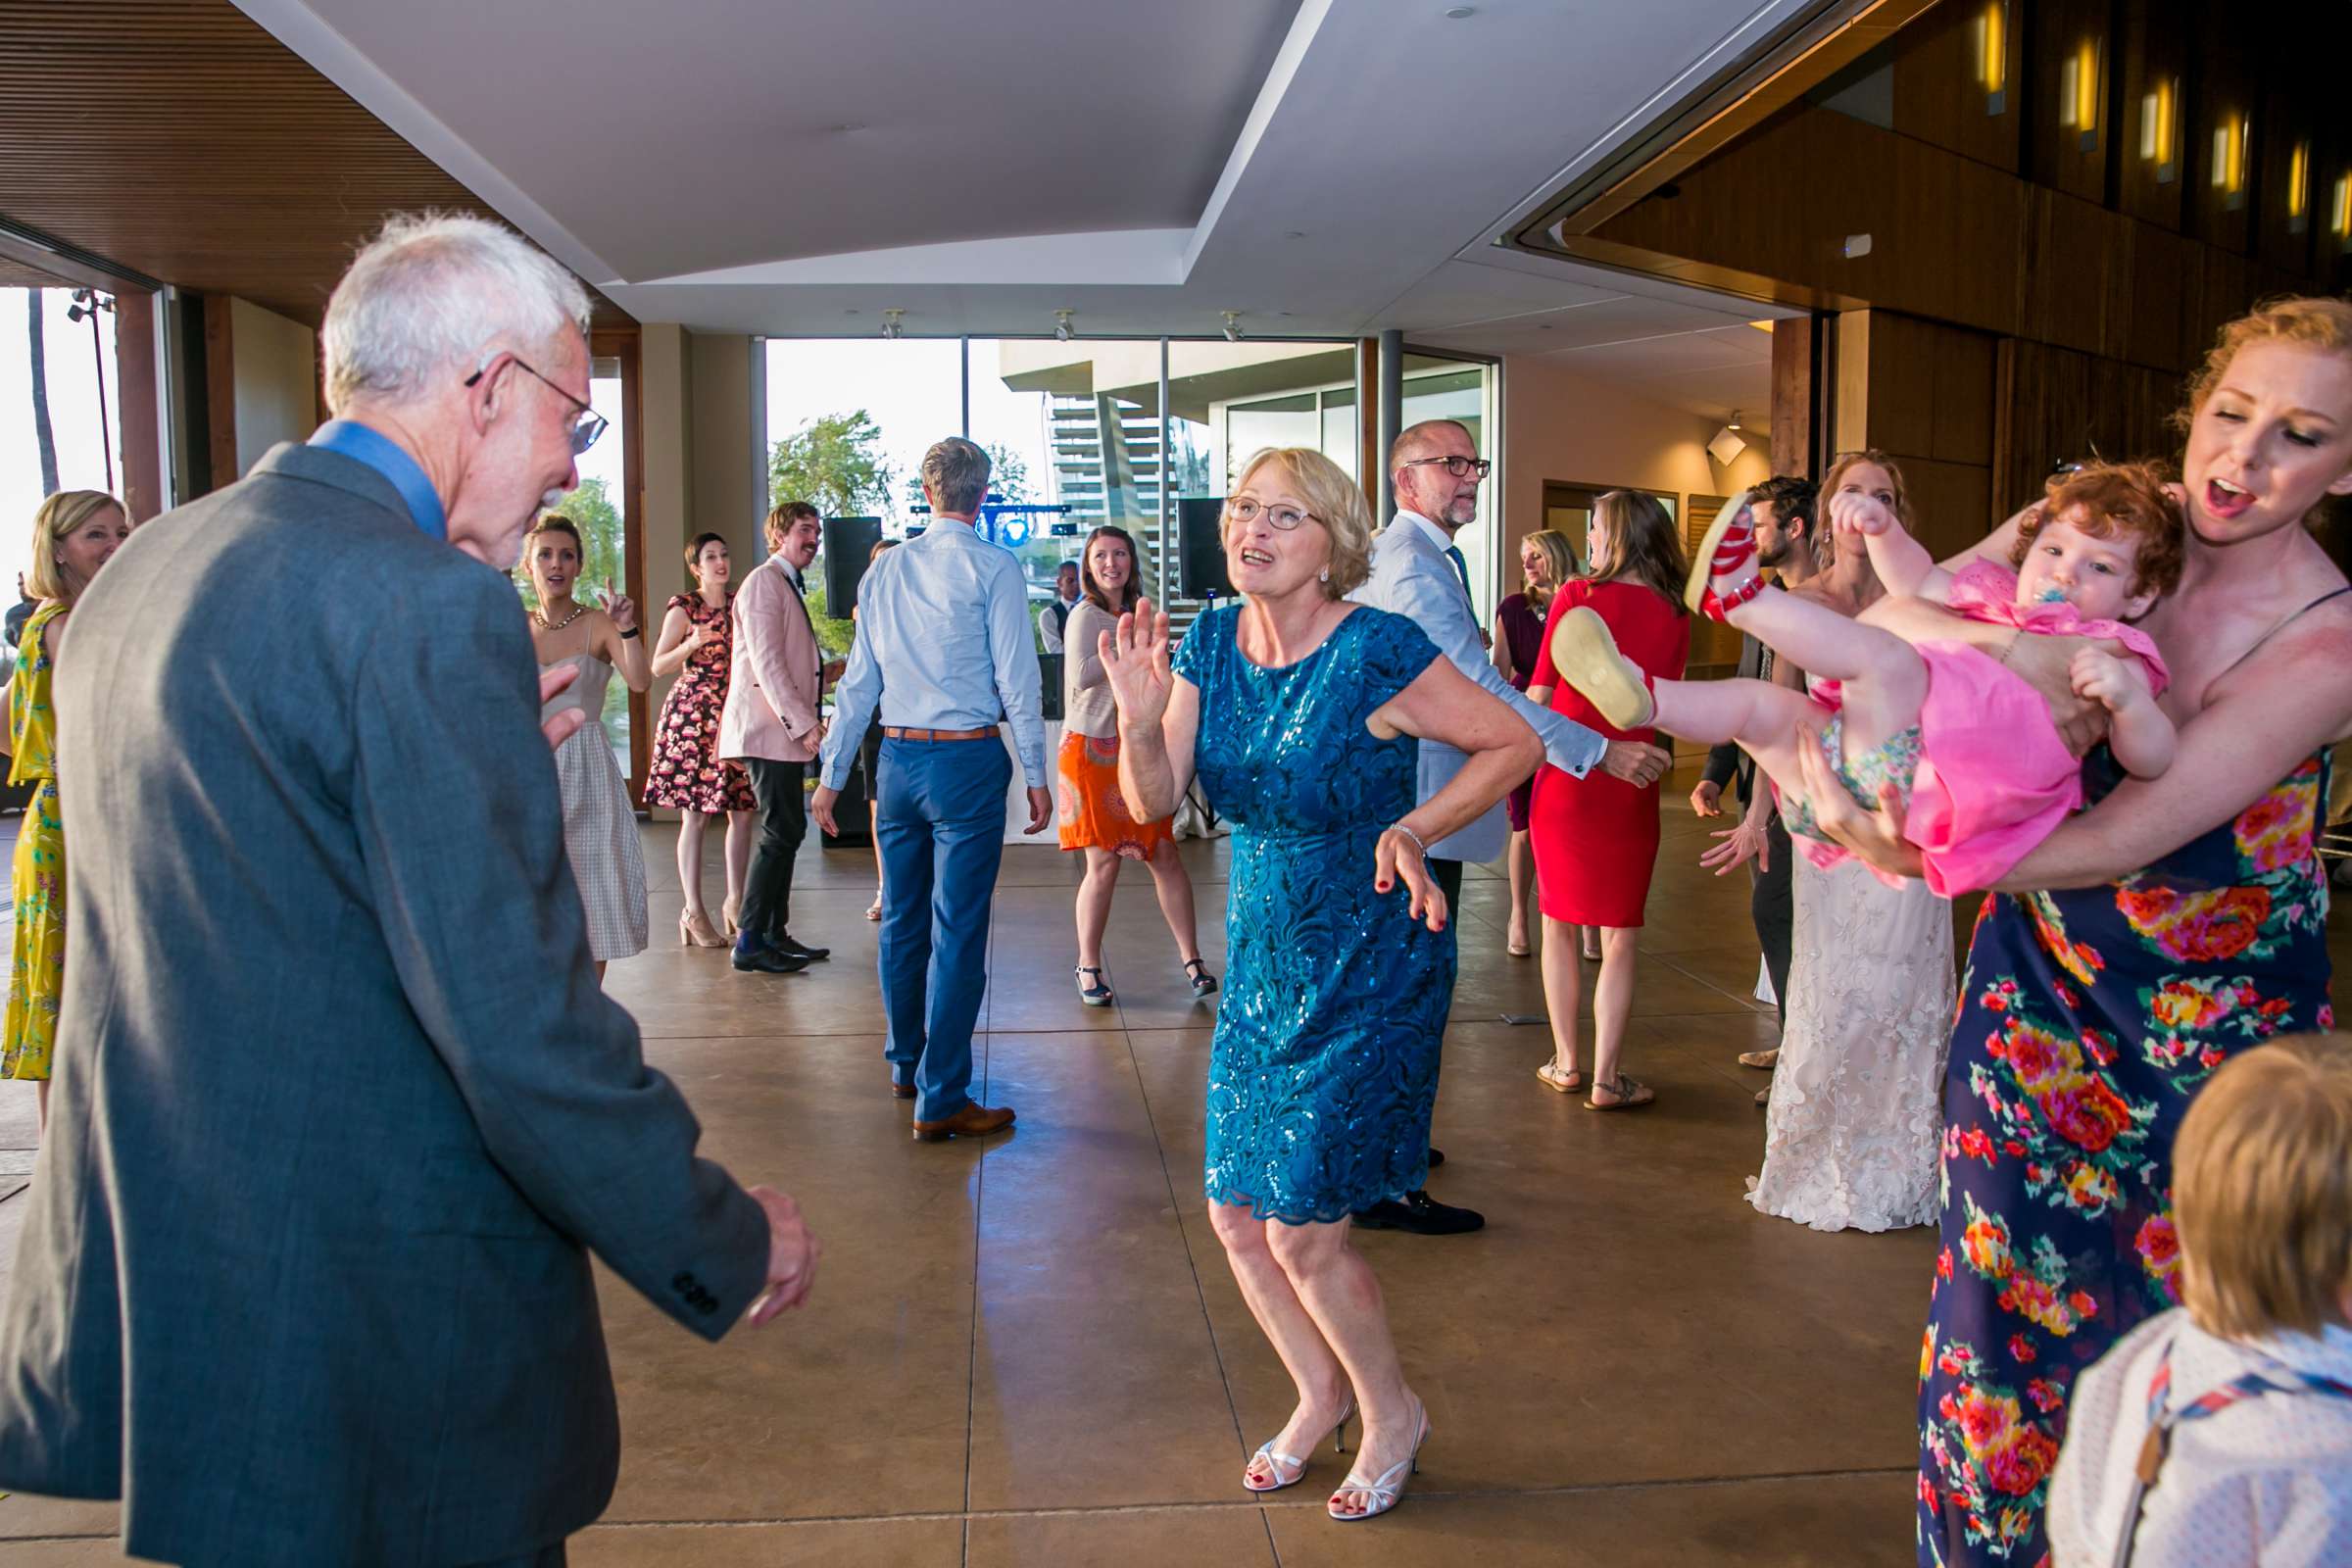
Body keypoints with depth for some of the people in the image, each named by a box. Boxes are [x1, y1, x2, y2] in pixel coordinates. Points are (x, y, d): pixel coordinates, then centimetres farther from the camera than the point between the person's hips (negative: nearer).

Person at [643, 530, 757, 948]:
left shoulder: (740, 605, 14)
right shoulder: (683, 607, 0)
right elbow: (657, 666, -2)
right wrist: (692, 644, -17)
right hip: (693, 715, -5)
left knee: (742, 812, 2)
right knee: (695, 816, -4)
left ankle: (735, 901, 13)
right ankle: (694, 911, 1)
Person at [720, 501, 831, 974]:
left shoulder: (790, 585, 21)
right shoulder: (764, 581, -9)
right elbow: (765, 662, -18)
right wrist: (803, 723, -21)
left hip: (786, 729, 10)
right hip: (769, 728, -10)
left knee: (787, 832, 10)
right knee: (781, 833, -11)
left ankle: (774, 934, 16)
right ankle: (750, 942, -7)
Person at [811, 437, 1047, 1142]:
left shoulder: (884, 570, 9)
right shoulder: (993, 568, -6)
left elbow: (860, 680, 11)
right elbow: (1016, 677, -8)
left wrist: (832, 774, 16)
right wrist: (1036, 775, -1)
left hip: (898, 759, 6)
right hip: (968, 763, -6)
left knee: (902, 920, 16)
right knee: (958, 932, -3)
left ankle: (905, 1065, 32)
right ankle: (940, 1100, -1)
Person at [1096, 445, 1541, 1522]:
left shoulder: (1378, 650, -20)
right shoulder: (1210, 644, -2)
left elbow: (1515, 743, -9)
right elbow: (1154, 802, -5)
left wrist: (1415, 828, -18)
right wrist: (1140, 717, -23)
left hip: (1369, 968, -6)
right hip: (1262, 958, 6)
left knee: (1302, 1225, -2)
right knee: (1236, 1215, 11)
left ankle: (1392, 1412, 27)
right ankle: (1320, 1391, 39)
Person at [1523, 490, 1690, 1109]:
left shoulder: (1575, 596, -7)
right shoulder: (1674, 616, 0)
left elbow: (1539, 692, -3)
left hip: (1564, 778, -1)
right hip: (1632, 785, 1)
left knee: (1559, 925, 14)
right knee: (1619, 938, 8)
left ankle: (1565, 1063, 19)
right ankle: (1606, 1078, 8)